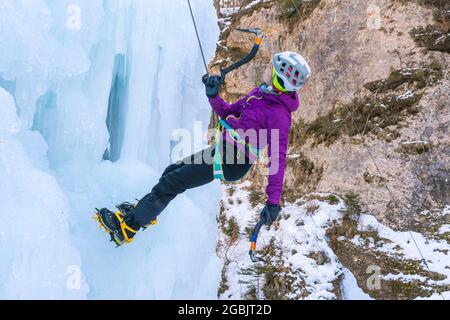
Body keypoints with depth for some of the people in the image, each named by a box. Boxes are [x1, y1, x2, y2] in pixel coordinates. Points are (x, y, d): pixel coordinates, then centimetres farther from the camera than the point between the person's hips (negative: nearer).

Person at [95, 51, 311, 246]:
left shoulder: (279, 115, -22)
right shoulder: (261, 92, 6)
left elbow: (278, 159, -26)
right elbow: (228, 112, 15)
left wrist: (273, 202, -31)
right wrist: (213, 96, -4)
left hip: (230, 164, -9)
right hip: (222, 149, 9)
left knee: (171, 183, -6)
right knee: (172, 171, 18)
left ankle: (127, 227, 5)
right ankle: (145, 210, 38)